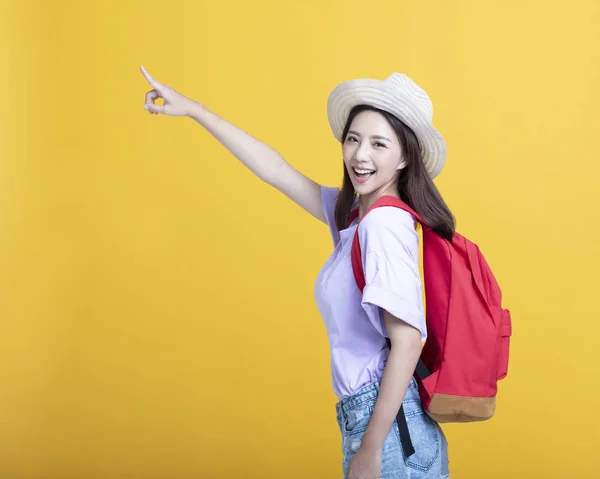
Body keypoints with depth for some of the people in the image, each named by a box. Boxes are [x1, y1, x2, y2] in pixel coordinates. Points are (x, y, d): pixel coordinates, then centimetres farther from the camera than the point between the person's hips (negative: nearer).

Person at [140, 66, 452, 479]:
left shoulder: (385, 224, -17)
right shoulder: (355, 214, 8)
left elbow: (408, 341, -22)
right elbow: (275, 169, 15)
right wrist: (192, 109, 19)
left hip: (389, 426, -8)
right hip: (366, 415, 8)